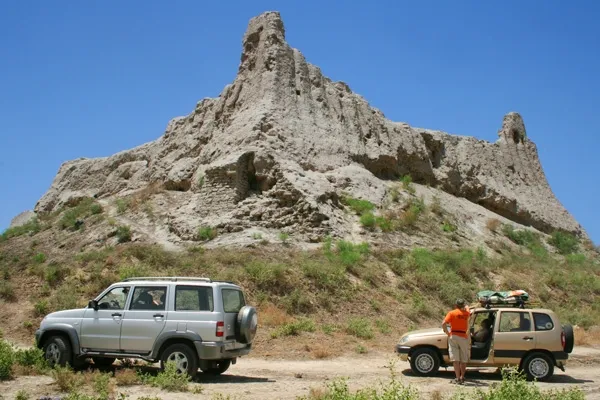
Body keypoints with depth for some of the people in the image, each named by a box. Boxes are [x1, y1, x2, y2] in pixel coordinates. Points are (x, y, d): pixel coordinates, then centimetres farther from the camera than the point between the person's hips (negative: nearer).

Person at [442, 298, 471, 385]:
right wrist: (466, 307, 53)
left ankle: (458, 378, -7)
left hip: (453, 336, -2)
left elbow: (443, 324, -15)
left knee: (455, 359, -2)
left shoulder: (451, 313, -3)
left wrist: (447, 333, -2)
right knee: (463, 359, 13)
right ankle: (462, 377, 17)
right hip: (463, 337, 2)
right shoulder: (466, 313, 6)